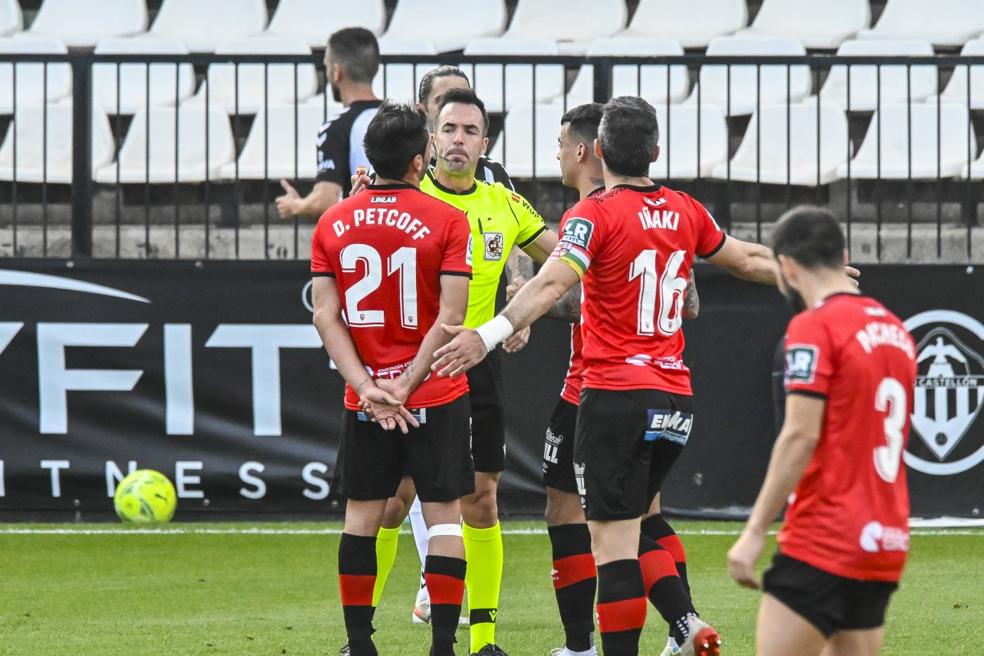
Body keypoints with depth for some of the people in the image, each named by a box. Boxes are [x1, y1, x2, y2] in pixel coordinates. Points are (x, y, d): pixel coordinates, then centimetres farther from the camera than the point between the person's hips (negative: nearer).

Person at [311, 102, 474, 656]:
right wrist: (405, 387, -9)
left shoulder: (333, 224, 3)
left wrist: (369, 389, -6)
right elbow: (450, 317, -13)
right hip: (437, 396, -3)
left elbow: (326, 317, -2)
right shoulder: (447, 221, -7)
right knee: (444, 515, 1)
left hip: (363, 399, 3)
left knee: (363, 515, 11)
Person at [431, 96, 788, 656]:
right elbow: (748, 261, 27)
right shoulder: (685, 212, 11)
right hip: (676, 400, 6)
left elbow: (553, 283, -24)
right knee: (632, 526, 17)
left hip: (617, 397, -6)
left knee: (614, 541, -6)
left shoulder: (597, 214, -7)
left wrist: (491, 334, -35)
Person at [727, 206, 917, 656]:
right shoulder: (894, 330, 13)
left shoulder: (814, 327, -10)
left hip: (822, 546, -8)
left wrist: (754, 532, -15)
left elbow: (801, 437, -16)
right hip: (884, 549, 8)